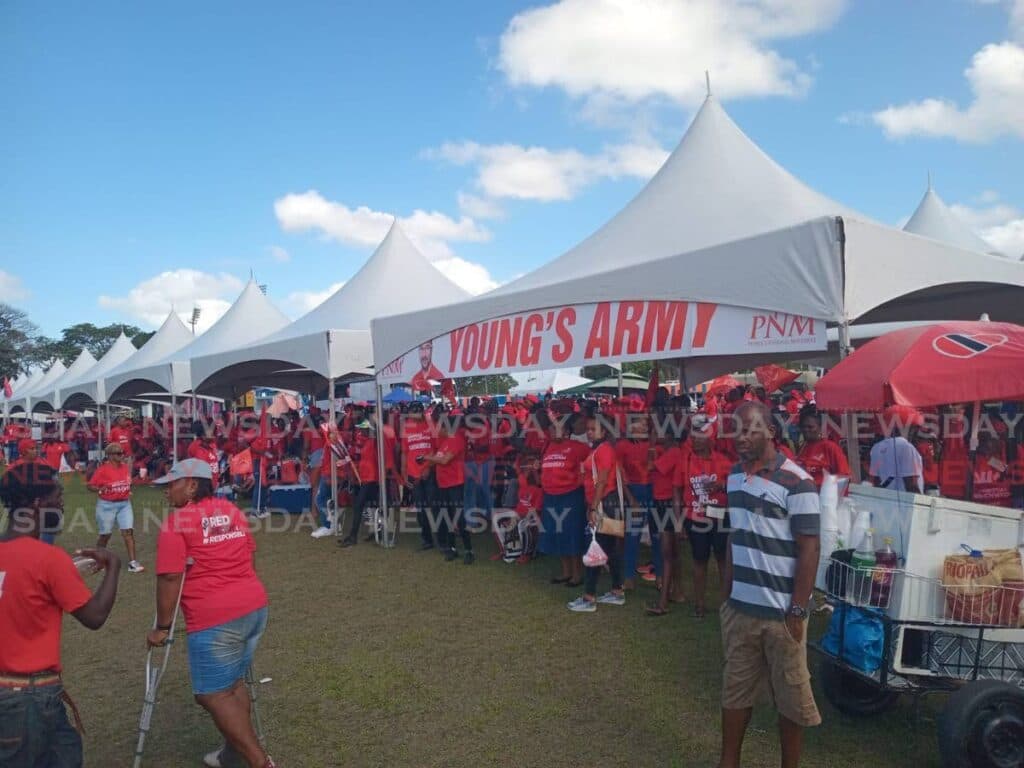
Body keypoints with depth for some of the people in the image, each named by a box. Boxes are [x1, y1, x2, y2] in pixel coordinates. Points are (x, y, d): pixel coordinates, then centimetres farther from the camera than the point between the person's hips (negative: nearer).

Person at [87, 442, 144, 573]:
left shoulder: (126, 467, 5)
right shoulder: (102, 469, -12)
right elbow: (89, 485, -10)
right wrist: (100, 489, -26)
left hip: (124, 504, 4)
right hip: (106, 505, -4)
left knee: (128, 531, -7)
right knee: (105, 534, 8)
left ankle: (132, 562, -7)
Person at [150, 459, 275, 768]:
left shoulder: (177, 522, -8)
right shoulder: (232, 510, 13)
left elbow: (170, 578, -13)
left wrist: (162, 626, -5)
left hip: (216, 619, -8)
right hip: (255, 606, 8)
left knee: (212, 694, 1)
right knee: (233, 682, 21)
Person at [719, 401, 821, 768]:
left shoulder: (796, 483, -15)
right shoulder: (735, 476, 5)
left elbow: (809, 549, -14)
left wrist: (798, 611, -15)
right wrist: (728, 594, 12)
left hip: (781, 612, -6)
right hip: (740, 608, 6)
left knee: (790, 697, 12)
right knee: (735, 689, 17)